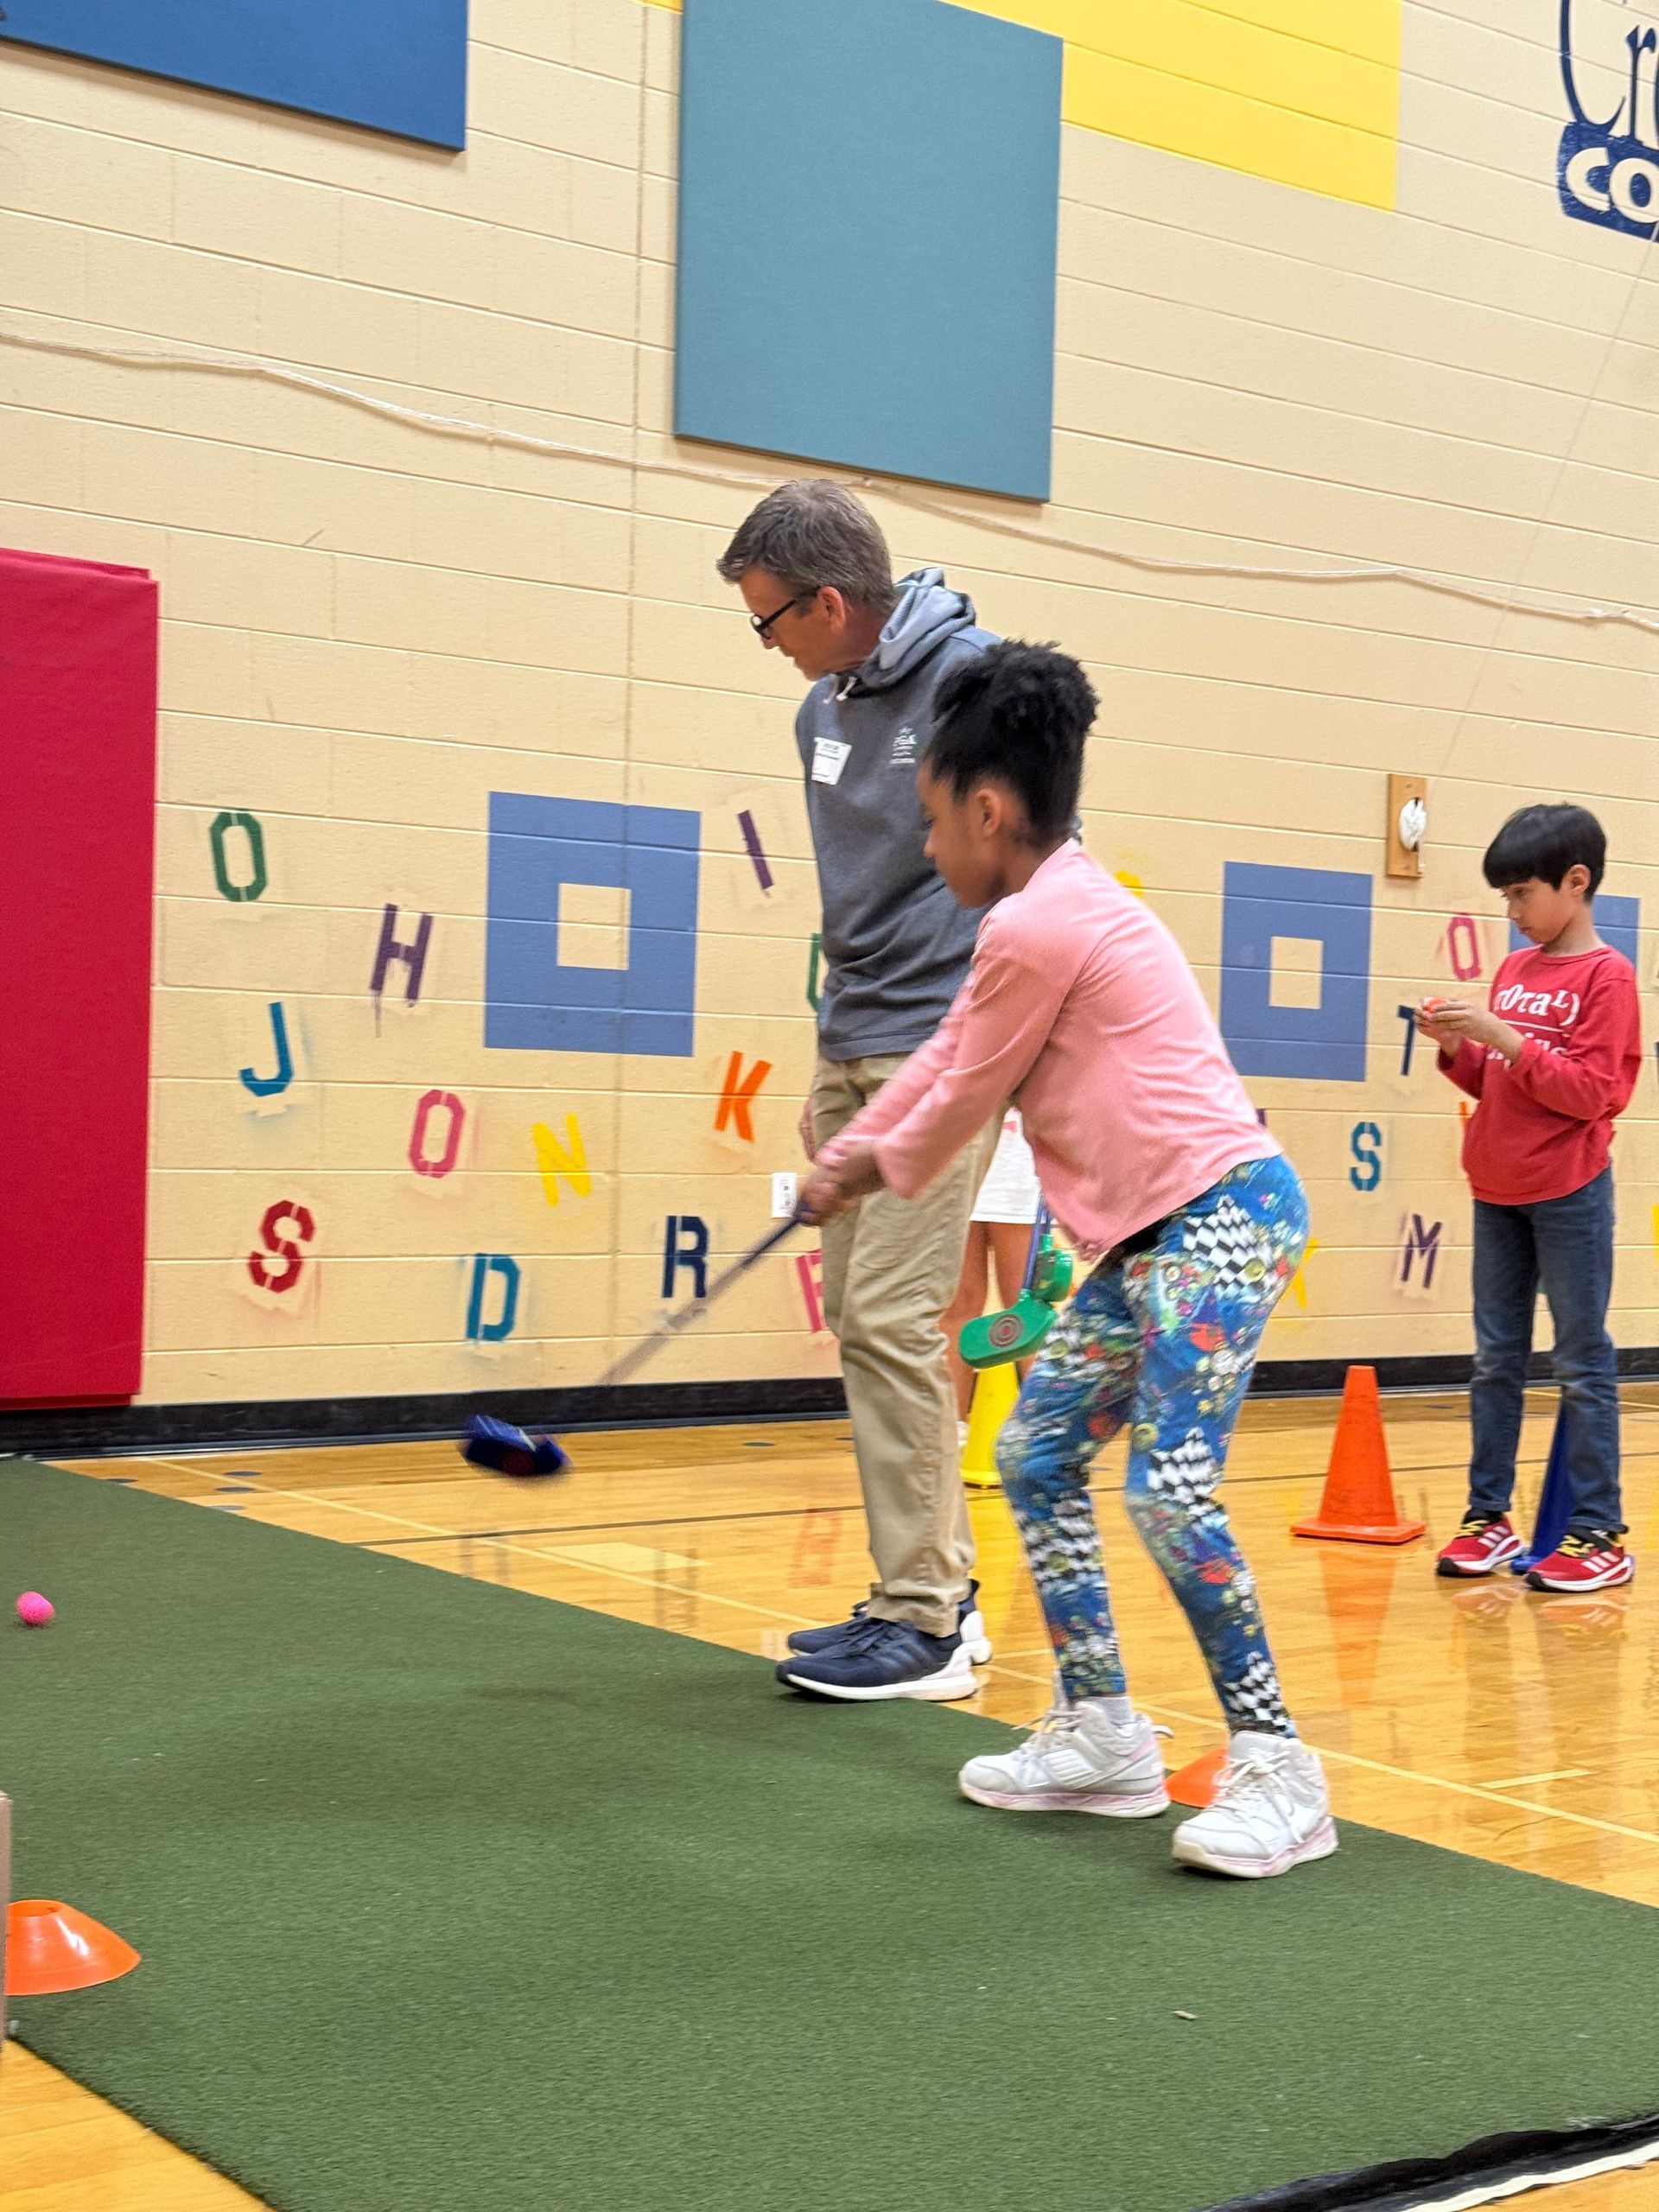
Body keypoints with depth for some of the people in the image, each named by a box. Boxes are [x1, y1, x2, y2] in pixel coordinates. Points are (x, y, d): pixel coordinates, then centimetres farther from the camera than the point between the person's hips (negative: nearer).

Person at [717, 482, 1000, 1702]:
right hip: (855, 1050, 9)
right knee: (859, 1315, 9)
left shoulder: (974, 682, -11)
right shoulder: (826, 709, 13)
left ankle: (923, 1626, -2)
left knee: (892, 1318, -11)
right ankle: (941, 1587, 19)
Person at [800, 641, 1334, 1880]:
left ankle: (1275, 1768, -8)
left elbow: (968, 1094, -3)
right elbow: (950, 1055, 27)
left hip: (1220, 1212, -11)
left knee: (1171, 1489, -18)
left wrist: (888, 1170, 17)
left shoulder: (1035, 926, -15)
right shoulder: (1066, 906, 17)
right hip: (1150, 1233, 11)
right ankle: (1102, 1736, 17)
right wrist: (850, 1155, 34)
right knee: (1037, 1454, 11)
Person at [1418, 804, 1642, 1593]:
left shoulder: (1605, 975, -9)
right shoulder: (1514, 969, 11)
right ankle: (1488, 1515, 17)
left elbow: (1592, 1093, -16)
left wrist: (1505, 1037, -21)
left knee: (1583, 1364, -1)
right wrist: (1458, 1047, -2)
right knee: (1495, 1359, 10)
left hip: (1569, 1195, -7)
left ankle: (1599, 1534, 4)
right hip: (1497, 1194, 7)